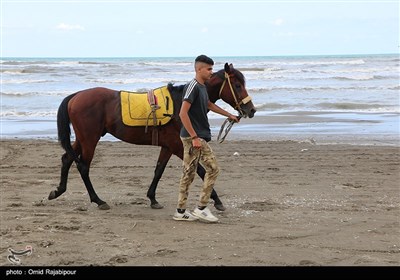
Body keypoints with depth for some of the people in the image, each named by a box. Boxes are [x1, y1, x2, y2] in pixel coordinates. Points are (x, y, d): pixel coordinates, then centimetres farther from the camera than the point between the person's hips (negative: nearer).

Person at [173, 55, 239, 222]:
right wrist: (194, 137, -23)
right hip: (193, 137, -9)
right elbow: (183, 113, -22)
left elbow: (209, 105, 35)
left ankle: (181, 211, 15)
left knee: (189, 173, 10)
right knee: (213, 169, -6)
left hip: (199, 137, 9)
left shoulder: (202, 87, 15)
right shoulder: (193, 86, -15)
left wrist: (229, 115, 46)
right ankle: (201, 208, -2)